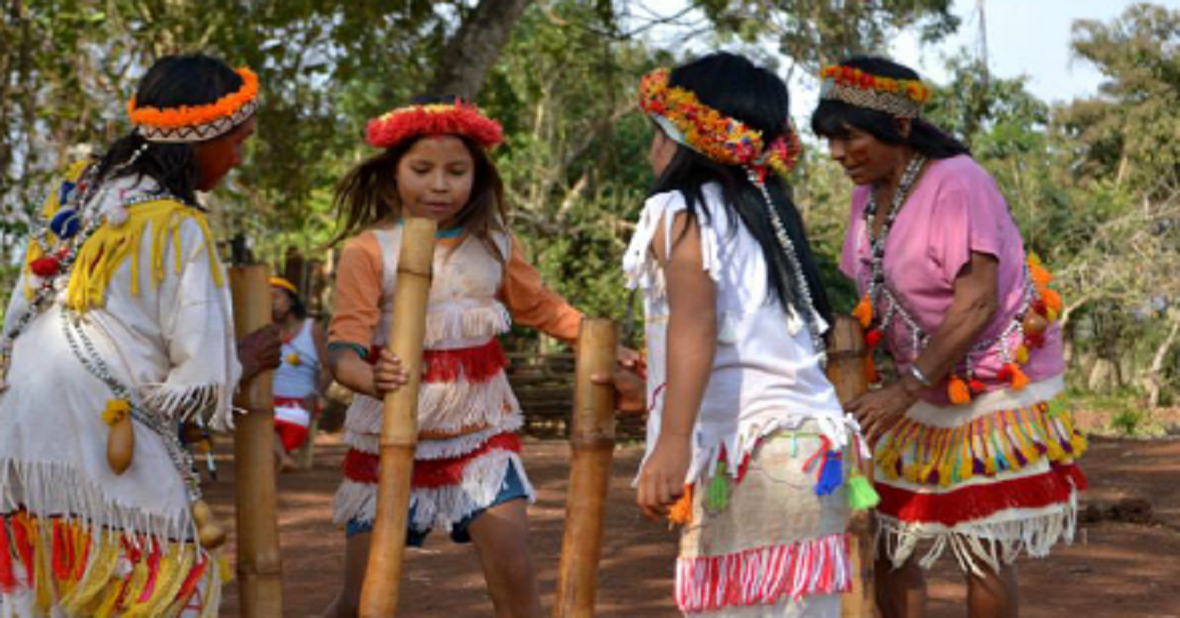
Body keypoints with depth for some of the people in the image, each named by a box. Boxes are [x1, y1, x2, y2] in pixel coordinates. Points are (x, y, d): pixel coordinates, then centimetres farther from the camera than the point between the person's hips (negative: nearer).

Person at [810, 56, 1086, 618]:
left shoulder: (957, 184, -21)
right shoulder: (867, 192, 1)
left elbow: (978, 303, -26)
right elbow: (860, 296, 6)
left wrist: (906, 389, -31)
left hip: (995, 388, -7)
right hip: (926, 392, 7)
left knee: (983, 554, -2)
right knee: (889, 545, 5)